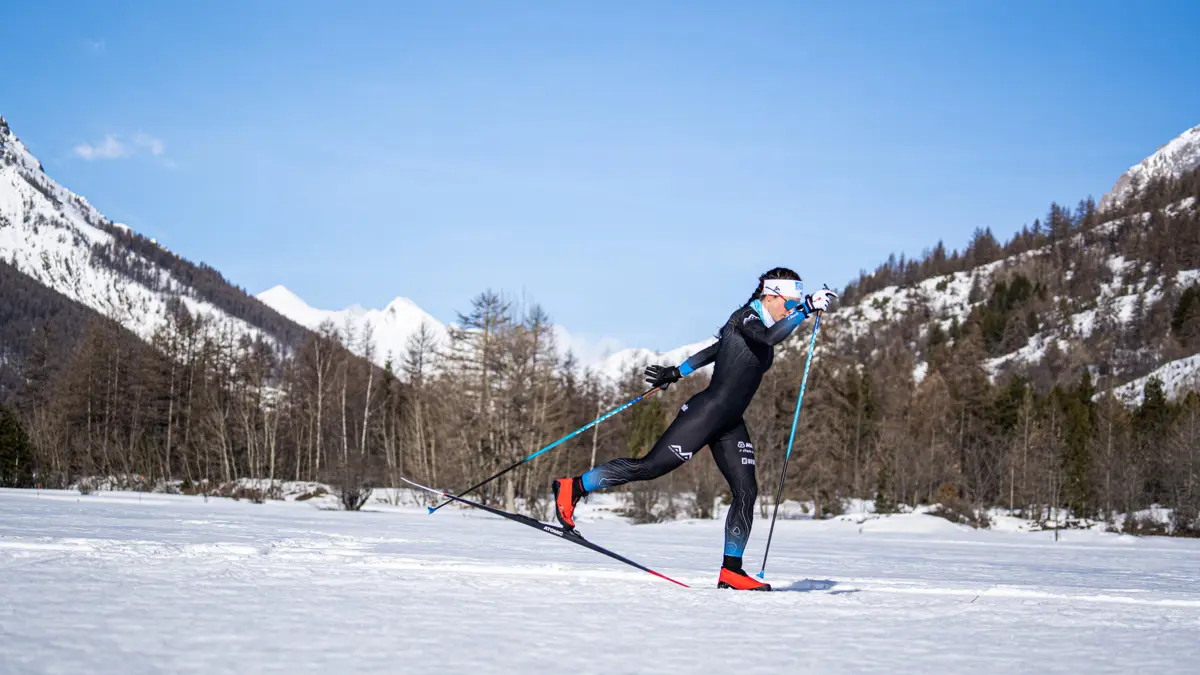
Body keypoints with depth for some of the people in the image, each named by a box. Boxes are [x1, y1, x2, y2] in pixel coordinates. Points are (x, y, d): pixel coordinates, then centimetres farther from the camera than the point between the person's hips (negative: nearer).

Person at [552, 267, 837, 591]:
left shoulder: (760, 327, 15)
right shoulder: (745, 318, -13)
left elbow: (713, 350, 24)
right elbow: (770, 338, -35)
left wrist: (676, 372, 31)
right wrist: (806, 309, -34)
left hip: (730, 425, 9)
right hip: (705, 414, -9)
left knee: (746, 491, 0)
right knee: (649, 467, -7)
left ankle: (731, 570, 2)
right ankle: (572, 488, 4)